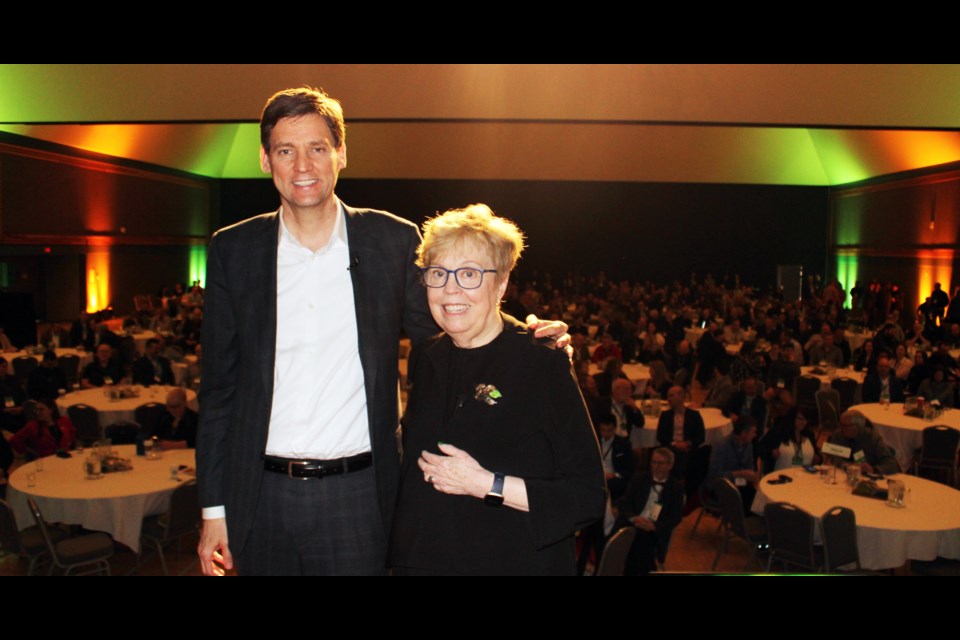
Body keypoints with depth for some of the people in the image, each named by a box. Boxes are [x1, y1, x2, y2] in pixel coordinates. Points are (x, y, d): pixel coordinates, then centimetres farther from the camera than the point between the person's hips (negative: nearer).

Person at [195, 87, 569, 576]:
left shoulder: (393, 241, -2)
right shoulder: (233, 250, 1)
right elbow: (219, 386, 4)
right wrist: (213, 507, 3)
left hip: (357, 499, -1)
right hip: (262, 499, 2)